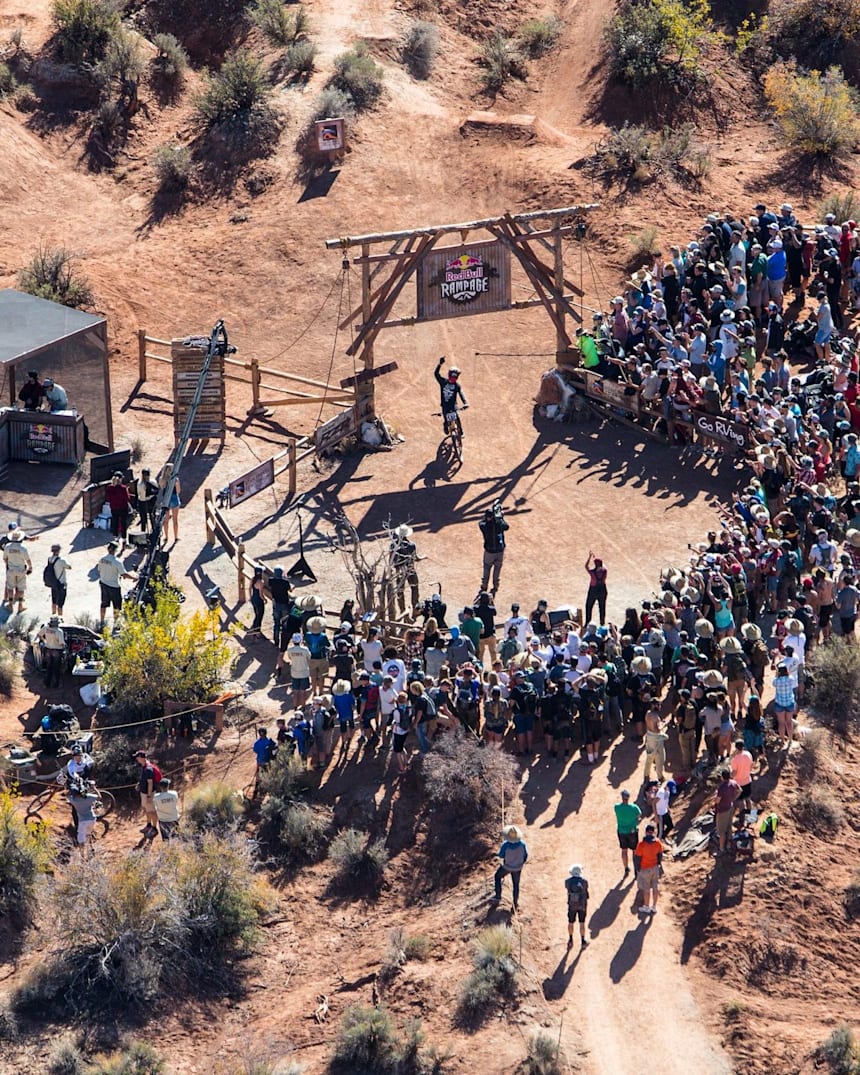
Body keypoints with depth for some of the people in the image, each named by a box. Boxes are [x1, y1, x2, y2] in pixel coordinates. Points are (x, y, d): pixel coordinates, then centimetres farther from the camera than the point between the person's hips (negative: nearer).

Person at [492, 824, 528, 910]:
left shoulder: (505, 845, -34)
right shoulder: (522, 844, -25)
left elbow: (501, 855, -18)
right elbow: (526, 855, -10)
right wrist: (523, 862, 10)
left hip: (507, 867, -2)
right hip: (518, 867, 2)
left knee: (497, 877, 29)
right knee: (516, 884, 23)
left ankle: (498, 896, 33)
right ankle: (515, 903, 35)